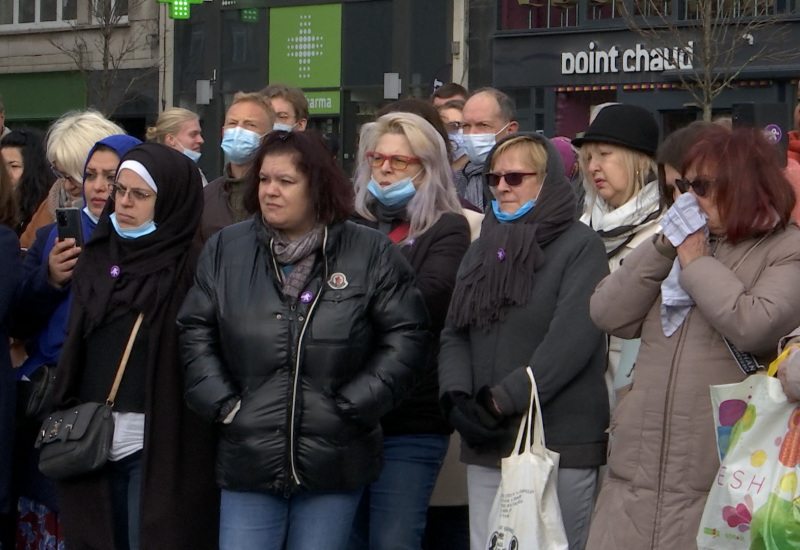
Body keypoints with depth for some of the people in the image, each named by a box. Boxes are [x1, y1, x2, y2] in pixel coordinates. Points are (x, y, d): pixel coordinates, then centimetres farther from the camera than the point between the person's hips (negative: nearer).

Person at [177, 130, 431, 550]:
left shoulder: (371, 254, -1)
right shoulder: (225, 250, 6)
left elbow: (406, 338, -1)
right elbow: (195, 332, 10)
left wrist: (354, 406, -6)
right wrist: (222, 404, -1)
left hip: (333, 466, -1)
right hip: (248, 465, 2)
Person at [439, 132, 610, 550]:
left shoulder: (580, 246, -4)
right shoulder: (482, 250, 18)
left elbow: (571, 341, -15)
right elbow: (454, 334, 11)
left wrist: (502, 400, -17)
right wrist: (456, 397, -8)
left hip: (559, 445, -6)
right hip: (486, 446, 6)